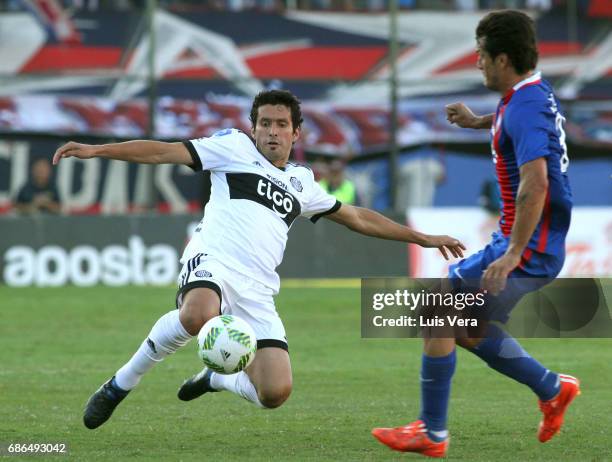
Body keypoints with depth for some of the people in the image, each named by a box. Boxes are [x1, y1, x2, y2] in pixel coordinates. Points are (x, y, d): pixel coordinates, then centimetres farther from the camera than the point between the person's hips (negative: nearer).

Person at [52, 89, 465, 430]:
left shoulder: (302, 184, 25)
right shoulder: (236, 148, 12)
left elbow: (358, 219, 35)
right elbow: (165, 152, 5)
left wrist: (424, 238, 35)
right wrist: (97, 150, -4)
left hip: (257, 292, 5)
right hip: (213, 261, -5)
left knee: (275, 393, -14)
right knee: (197, 316, -42)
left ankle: (216, 380, 21)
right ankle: (120, 385, -20)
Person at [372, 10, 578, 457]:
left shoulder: (524, 109, -22)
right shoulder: (536, 92, 10)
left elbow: (535, 185, -34)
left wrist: (514, 253, -36)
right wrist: (479, 121, 36)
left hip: (528, 250, -10)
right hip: (523, 243, 10)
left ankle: (432, 433, -1)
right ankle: (552, 388, 23)